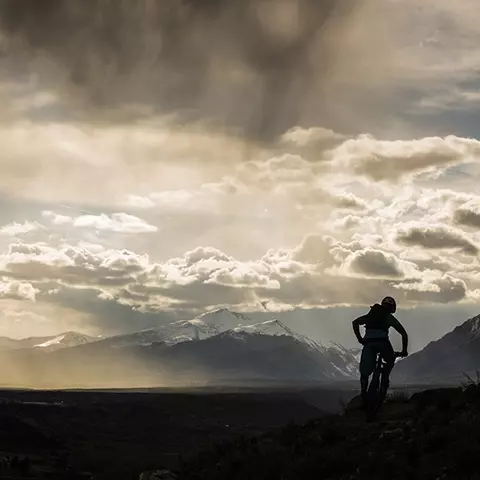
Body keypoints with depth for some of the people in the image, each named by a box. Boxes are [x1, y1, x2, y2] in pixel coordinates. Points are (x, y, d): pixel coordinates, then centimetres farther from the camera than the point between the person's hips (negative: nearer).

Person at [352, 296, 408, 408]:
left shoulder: (370, 315, 30)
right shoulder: (390, 318, 22)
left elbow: (355, 322, 18)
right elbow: (404, 334, 18)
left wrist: (359, 338, 16)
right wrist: (404, 350, 25)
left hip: (368, 343, 2)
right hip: (382, 342, -2)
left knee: (364, 373, 8)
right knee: (390, 361, 29)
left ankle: (363, 394, -4)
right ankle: (385, 379, 9)